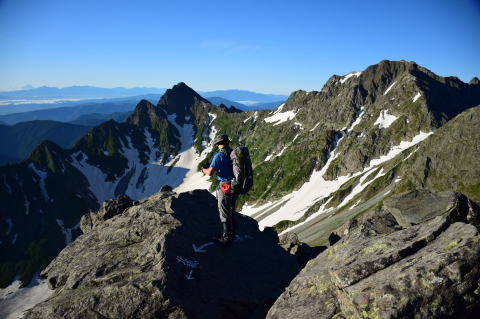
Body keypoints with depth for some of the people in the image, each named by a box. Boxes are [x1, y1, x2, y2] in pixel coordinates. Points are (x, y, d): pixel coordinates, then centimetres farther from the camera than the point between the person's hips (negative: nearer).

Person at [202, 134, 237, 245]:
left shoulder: (219, 156, -16)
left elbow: (210, 173, -19)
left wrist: (204, 169, 2)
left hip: (225, 187, -7)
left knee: (224, 214, 7)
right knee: (231, 212, 22)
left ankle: (226, 238, 17)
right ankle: (232, 234, 35)